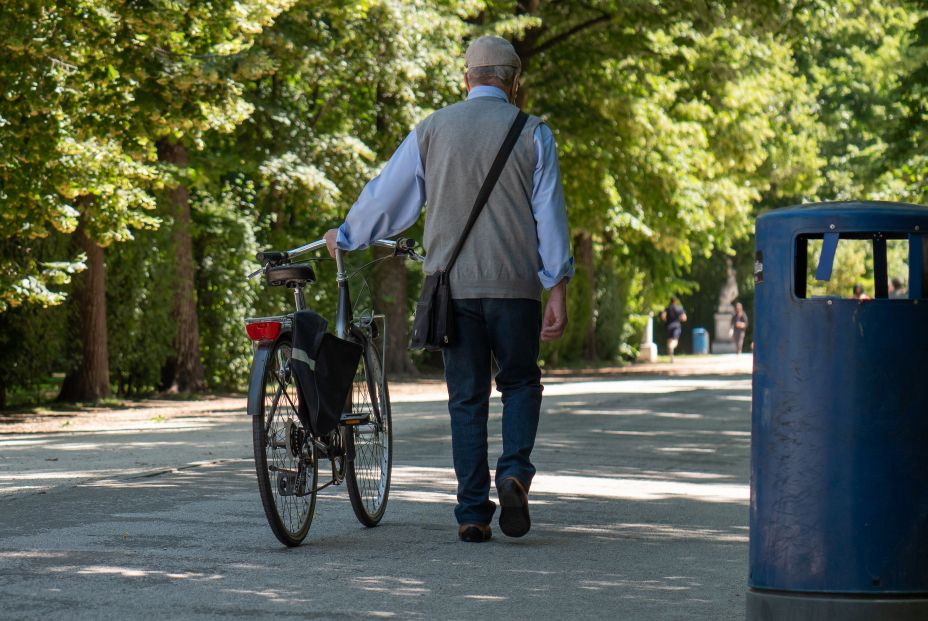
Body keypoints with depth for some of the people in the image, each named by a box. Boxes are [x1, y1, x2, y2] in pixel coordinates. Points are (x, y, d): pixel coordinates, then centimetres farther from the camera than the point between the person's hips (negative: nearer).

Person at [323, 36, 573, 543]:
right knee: (520, 382, 14)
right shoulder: (532, 134, 1)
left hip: (451, 286, 1)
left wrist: (345, 237, 27)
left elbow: (385, 197, 10)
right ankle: (514, 471, -11)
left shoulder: (432, 129, 5)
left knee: (466, 397, 7)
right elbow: (549, 215, -2)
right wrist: (558, 291, 1)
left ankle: (473, 513, 4)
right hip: (514, 284, -1)